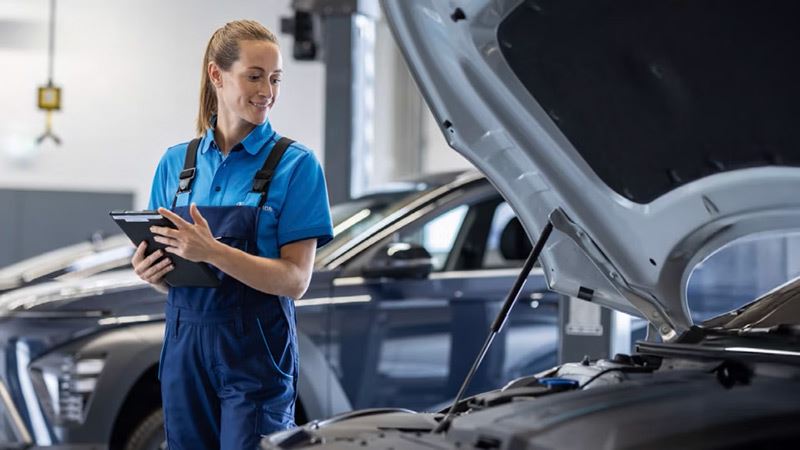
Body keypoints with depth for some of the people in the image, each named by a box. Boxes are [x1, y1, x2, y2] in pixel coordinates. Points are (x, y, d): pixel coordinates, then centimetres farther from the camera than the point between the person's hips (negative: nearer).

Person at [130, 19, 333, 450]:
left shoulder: (295, 164, -6)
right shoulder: (176, 162, 8)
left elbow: (296, 280, -12)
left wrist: (212, 252, -24)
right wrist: (151, 272, -8)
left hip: (257, 353, -4)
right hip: (185, 345, 4)